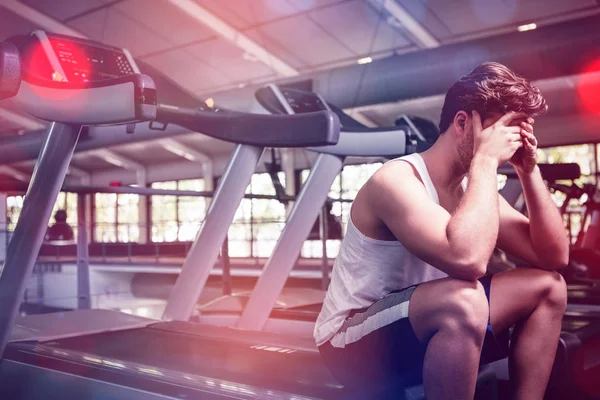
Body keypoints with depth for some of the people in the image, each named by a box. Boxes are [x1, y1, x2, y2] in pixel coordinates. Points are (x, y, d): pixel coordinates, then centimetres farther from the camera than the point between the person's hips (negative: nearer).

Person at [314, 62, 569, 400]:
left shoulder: (473, 186, 3)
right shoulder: (397, 180, -23)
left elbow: (554, 256, 2)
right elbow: (468, 260, -40)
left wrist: (530, 172, -7)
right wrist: (485, 160, -29)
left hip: (422, 330, 8)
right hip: (354, 346, -8)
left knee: (548, 286, 3)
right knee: (464, 300, -37)